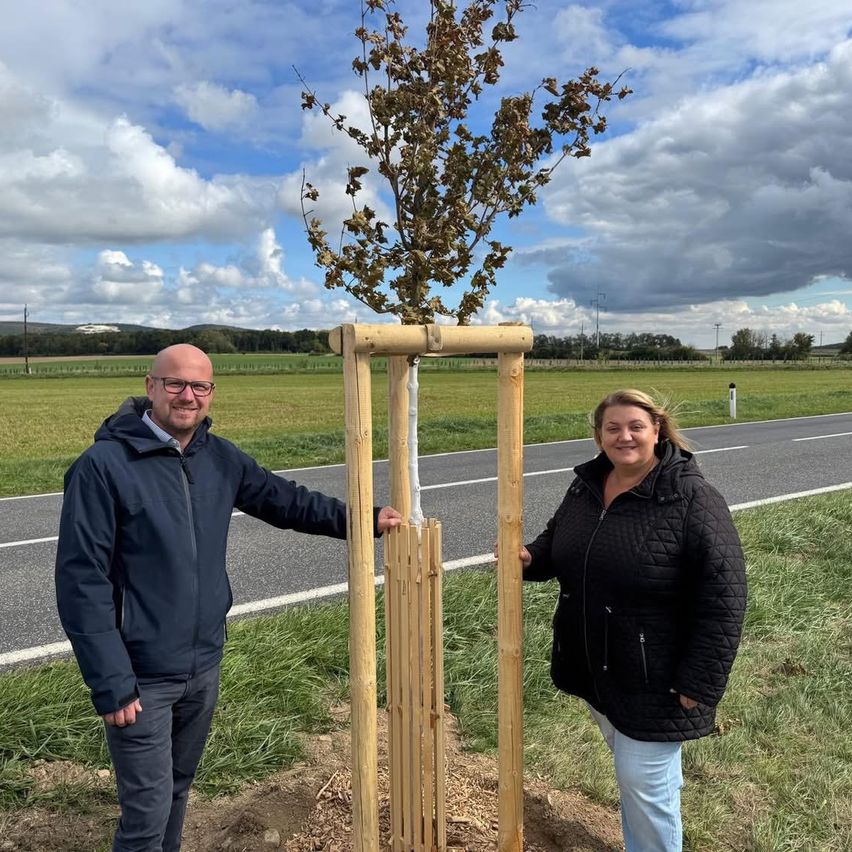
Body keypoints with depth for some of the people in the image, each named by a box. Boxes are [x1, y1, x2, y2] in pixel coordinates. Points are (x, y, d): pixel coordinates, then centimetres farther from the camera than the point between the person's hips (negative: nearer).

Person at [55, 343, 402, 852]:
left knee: (178, 789, 23)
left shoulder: (221, 459, 1)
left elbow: (286, 500, 10)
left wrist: (364, 519, 1)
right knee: (149, 809, 4)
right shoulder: (104, 465, -17)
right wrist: (110, 683, -17)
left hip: (205, 665, 6)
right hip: (142, 676, -6)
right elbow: (82, 581, -17)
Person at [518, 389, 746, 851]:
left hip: (653, 681, -6)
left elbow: (723, 599, -20)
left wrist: (698, 682, -20)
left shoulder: (693, 499, -20)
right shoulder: (585, 486, 0)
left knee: (644, 781, 6)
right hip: (594, 668, 7)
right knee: (630, 762, 25)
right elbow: (557, 544, 17)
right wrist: (530, 557, -6)